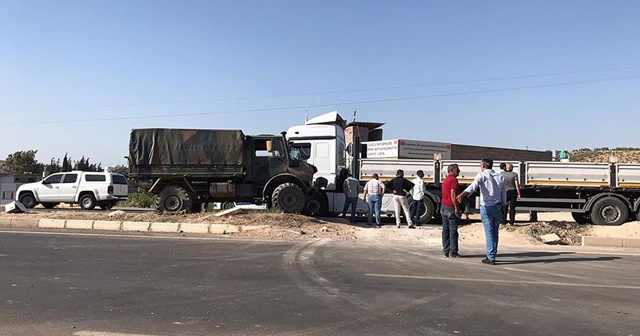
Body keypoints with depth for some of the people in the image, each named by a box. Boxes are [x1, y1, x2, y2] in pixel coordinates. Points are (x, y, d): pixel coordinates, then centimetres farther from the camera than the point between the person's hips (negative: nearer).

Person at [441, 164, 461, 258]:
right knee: (453, 230, -4)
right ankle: (453, 252, -2)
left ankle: (446, 251, 13)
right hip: (451, 207, -9)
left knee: (445, 230, 9)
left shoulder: (445, 180, 18)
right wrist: (456, 208, -19)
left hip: (443, 207, 9)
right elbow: (453, 194, -20)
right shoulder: (453, 179, -11)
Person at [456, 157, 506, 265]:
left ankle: (491, 258, -2)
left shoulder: (482, 175, -5)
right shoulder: (500, 177, 10)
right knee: (495, 232, 13)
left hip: (486, 207, -4)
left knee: (489, 233, -2)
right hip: (497, 207, 4)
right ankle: (492, 255, 20)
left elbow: (473, 185, -25)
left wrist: (462, 194, -40)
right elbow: (504, 195, 11)